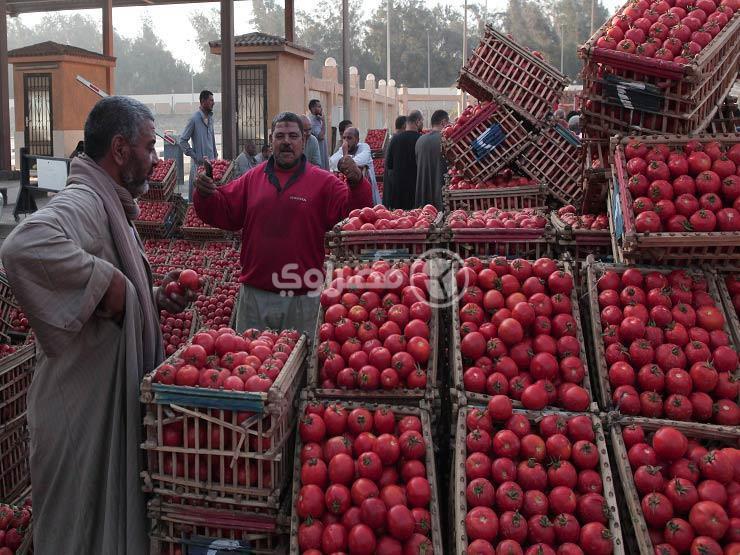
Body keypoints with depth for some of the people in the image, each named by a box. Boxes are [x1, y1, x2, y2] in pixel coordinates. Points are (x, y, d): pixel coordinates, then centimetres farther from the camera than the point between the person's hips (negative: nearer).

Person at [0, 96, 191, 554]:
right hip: (84, 400, -10)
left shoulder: (110, 205, 14)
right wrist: (103, 279, -32)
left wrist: (151, 297, 9)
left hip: (112, 393, 10)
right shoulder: (81, 203, -20)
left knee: (116, 510, 21)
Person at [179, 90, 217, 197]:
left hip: (211, 161, 7)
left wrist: (215, 155, 15)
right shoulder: (194, 119, -11)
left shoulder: (210, 118, 11)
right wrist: (195, 156, -12)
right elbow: (182, 140, -12)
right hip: (199, 163, -7)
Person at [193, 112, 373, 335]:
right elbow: (223, 213, 10)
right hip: (254, 294, 3)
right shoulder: (252, 179, 9)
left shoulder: (324, 182, -1)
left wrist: (356, 184, -26)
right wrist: (205, 196, -9)